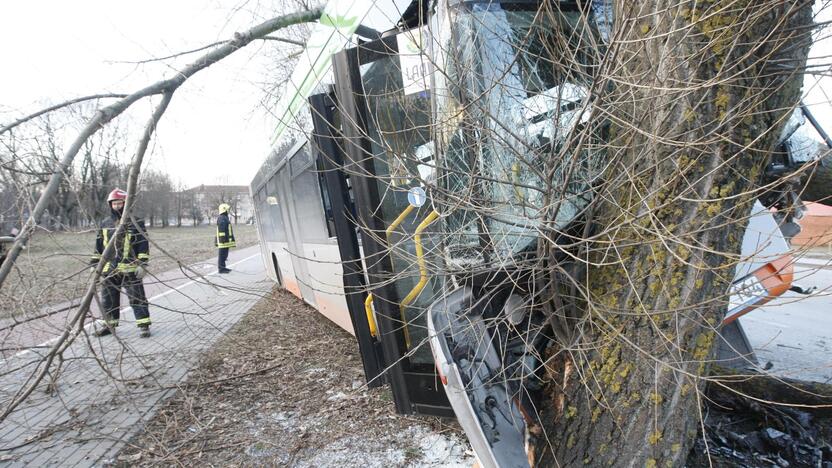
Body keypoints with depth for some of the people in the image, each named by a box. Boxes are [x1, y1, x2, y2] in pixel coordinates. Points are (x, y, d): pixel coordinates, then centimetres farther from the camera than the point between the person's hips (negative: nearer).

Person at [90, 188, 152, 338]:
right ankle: (108, 325, 27)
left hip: (130, 269, -5)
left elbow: (143, 245, -6)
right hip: (109, 269, 5)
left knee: (137, 298, -2)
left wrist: (142, 264, -12)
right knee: (108, 299, 13)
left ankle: (143, 325, 5)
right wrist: (94, 263, 15)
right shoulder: (105, 224, 12)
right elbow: (98, 247, 19)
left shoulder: (135, 223, -3)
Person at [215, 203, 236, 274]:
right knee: (222, 254, -6)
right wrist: (222, 239, -24)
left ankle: (223, 267, 20)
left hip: (226, 240, 11)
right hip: (223, 240, -11)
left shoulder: (225, 217, 20)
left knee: (224, 254, 14)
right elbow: (221, 230, -21)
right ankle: (221, 268, -3)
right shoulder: (221, 218, -15)